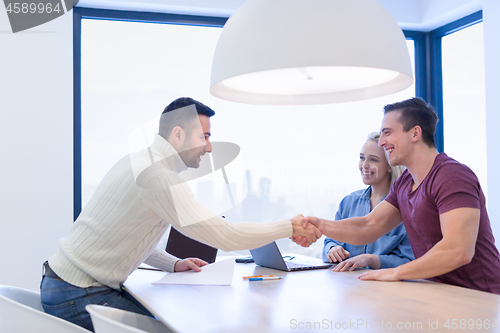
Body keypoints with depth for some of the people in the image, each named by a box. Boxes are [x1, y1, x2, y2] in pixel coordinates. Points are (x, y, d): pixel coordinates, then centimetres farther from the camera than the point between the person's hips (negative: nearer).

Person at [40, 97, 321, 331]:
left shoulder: (139, 161, 10)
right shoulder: (158, 176, -22)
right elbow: (225, 236, -25)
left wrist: (173, 264, 11)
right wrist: (290, 227, -14)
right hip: (77, 296, -10)